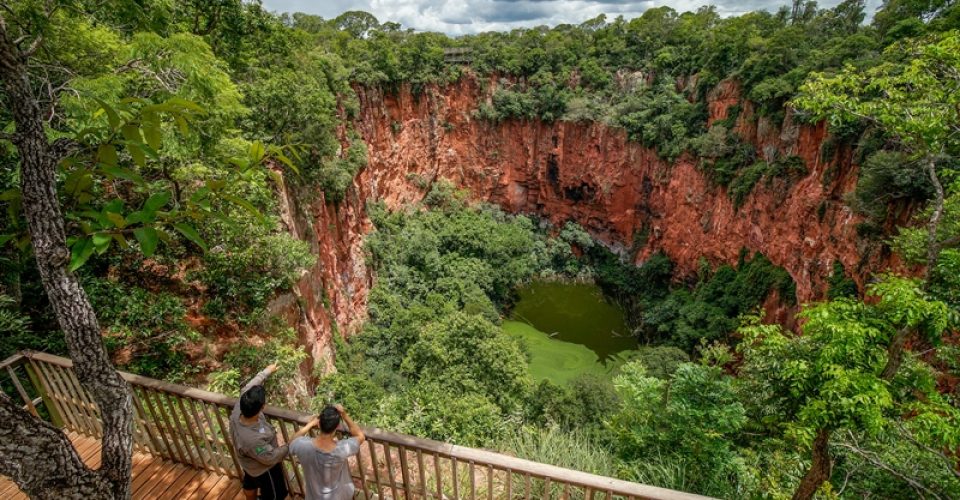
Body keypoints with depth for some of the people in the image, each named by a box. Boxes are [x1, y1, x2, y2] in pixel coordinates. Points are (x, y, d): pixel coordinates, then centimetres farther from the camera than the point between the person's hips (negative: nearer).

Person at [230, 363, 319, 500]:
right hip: (263, 469, -7)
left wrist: (267, 371, 3)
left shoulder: (238, 410, -31)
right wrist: (295, 441, -26)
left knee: (250, 484, 37)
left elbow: (247, 389, -10)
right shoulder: (252, 440, -48)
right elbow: (271, 458, -30)